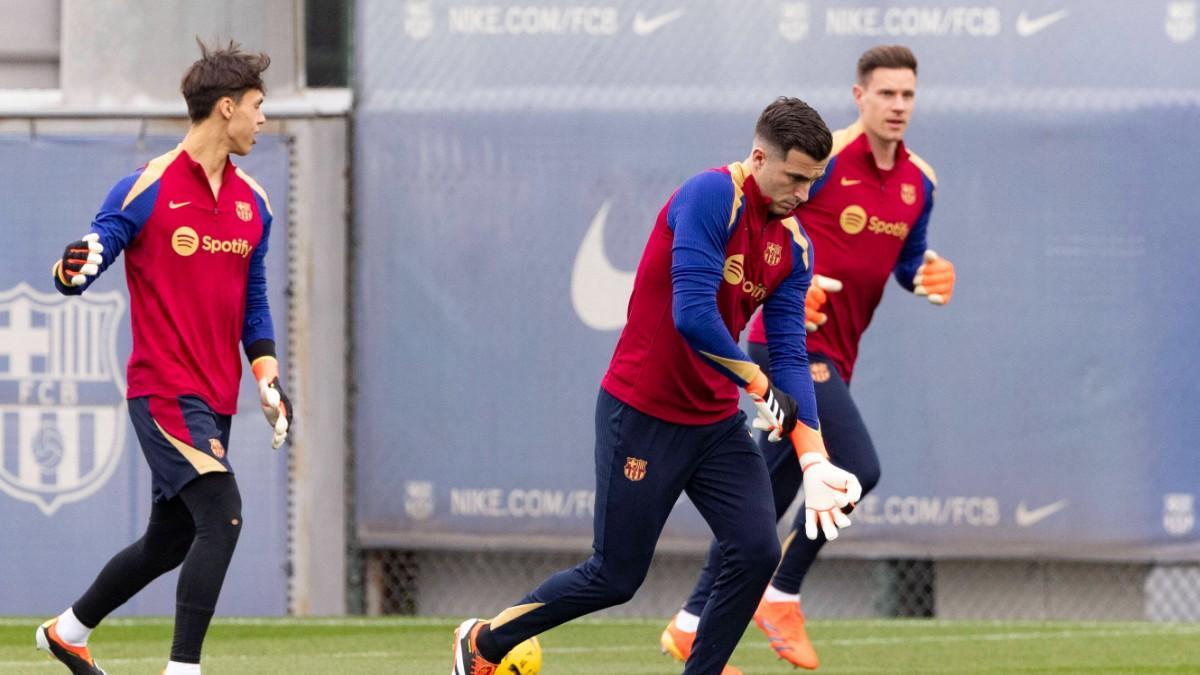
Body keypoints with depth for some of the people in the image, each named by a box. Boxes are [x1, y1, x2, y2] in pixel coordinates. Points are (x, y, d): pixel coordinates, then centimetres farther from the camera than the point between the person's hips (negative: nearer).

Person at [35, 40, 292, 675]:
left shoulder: (253, 203, 12)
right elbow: (76, 271, -7)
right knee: (221, 515, -21)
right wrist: (74, 269, -31)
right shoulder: (145, 189, -8)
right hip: (162, 390, -7)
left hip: (215, 401, 7)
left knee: (169, 542, 15)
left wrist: (268, 381, 10)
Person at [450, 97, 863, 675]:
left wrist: (814, 461, -10)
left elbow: (790, 355, 0)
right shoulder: (711, 197, -20)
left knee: (756, 551, -9)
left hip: (717, 422, 7)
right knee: (615, 577, 1)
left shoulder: (794, 247, 3)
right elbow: (692, 315, -28)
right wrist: (761, 388, -19)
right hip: (642, 419, -7)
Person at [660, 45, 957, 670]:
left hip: (834, 355, 8)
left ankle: (692, 624, 18)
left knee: (767, 495, 11)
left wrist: (930, 276, -1)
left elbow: (907, 261, 22)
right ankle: (782, 596, -3)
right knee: (858, 468, -20)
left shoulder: (918, 181, 10)